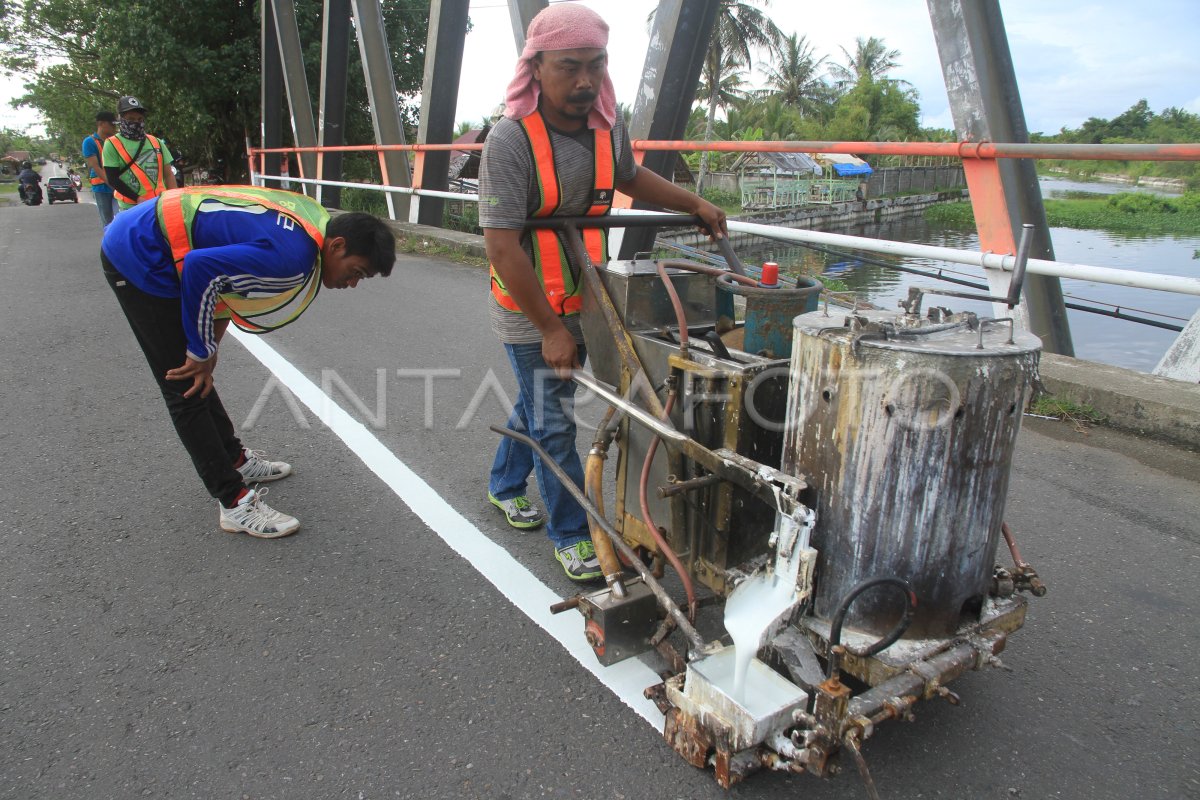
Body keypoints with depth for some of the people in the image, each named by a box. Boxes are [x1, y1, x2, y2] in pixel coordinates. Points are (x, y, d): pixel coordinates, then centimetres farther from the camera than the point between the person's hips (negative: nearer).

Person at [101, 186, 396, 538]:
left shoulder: (314, 220, 0)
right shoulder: (291, 257, -28)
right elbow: (200, 267, -31)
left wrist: (208, 347, 7)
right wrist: (202, 353, -16)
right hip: (138, 256, -9)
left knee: (195, 379, 19)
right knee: (187, 389, -5)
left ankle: (235, 460, 34)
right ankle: (235, 503, 2)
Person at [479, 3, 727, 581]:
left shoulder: (607, 129, -2)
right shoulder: (511, 140, -22)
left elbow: (630, 178, 22)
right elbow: (502, 247, -24)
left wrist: (694, 204, 13)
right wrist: (550, 329, -23)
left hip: (581, 301, 6)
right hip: (529, 311, -6)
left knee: (536, 403, 22)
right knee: (553, 424, 1)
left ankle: (504, 486, 45)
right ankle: (570, 534, 18)